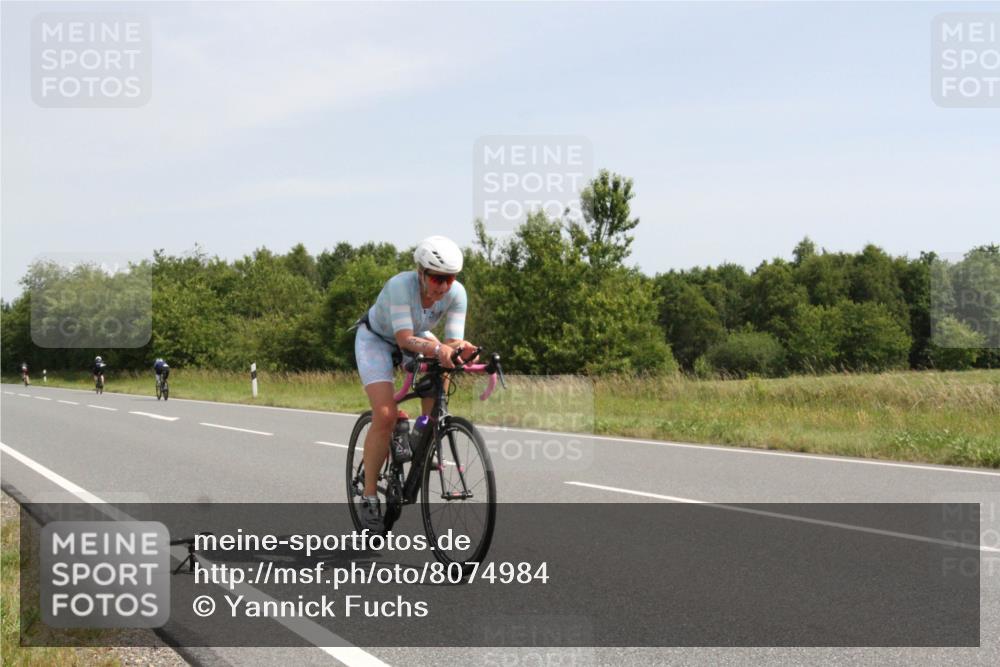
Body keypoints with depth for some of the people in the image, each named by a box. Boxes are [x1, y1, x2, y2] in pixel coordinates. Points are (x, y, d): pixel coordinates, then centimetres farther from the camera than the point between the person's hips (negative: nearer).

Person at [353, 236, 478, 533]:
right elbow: (405, 340, -44)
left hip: (415, 337, 5)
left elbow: (453, 340, -27)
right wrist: (436, 348, -61)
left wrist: (461, 349, -50)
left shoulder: (456, 293, -25)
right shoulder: (401, 285, -37)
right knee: (385, 416, -21)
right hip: (376, 339, -5)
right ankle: (369, 497, -9)